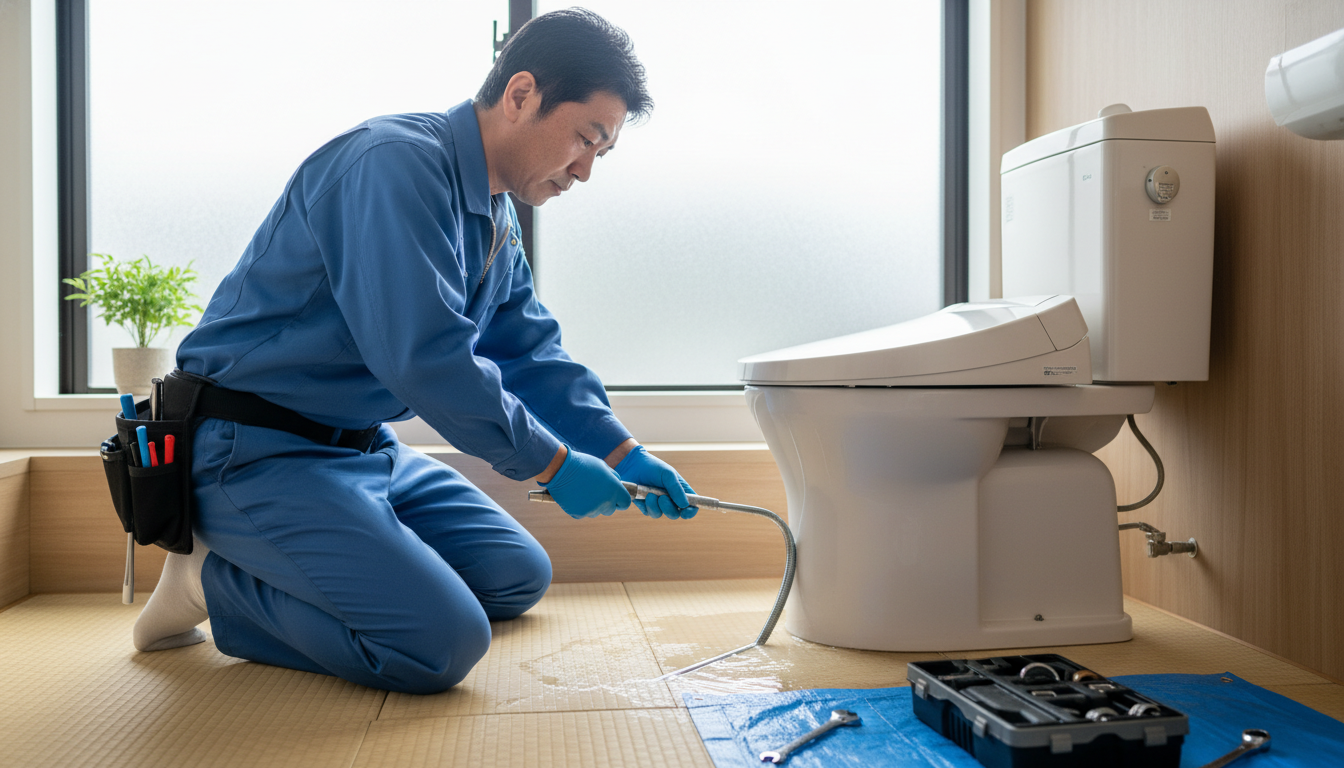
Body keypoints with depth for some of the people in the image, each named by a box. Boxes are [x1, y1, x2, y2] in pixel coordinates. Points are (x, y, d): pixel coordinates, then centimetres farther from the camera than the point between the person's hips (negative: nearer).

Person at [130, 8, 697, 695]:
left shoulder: (497, 221, 11)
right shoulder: (395, 162, -21)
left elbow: (531, 354, 14)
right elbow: (425, 358, -30)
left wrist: (622, 454, 2)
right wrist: (553, 464, -19)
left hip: (365, 449, 10)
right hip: (256, 452, -10)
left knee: (518, 577, 12)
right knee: (442, 643, -22)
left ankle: (298, 562, 12)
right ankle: (213, 577, -2)